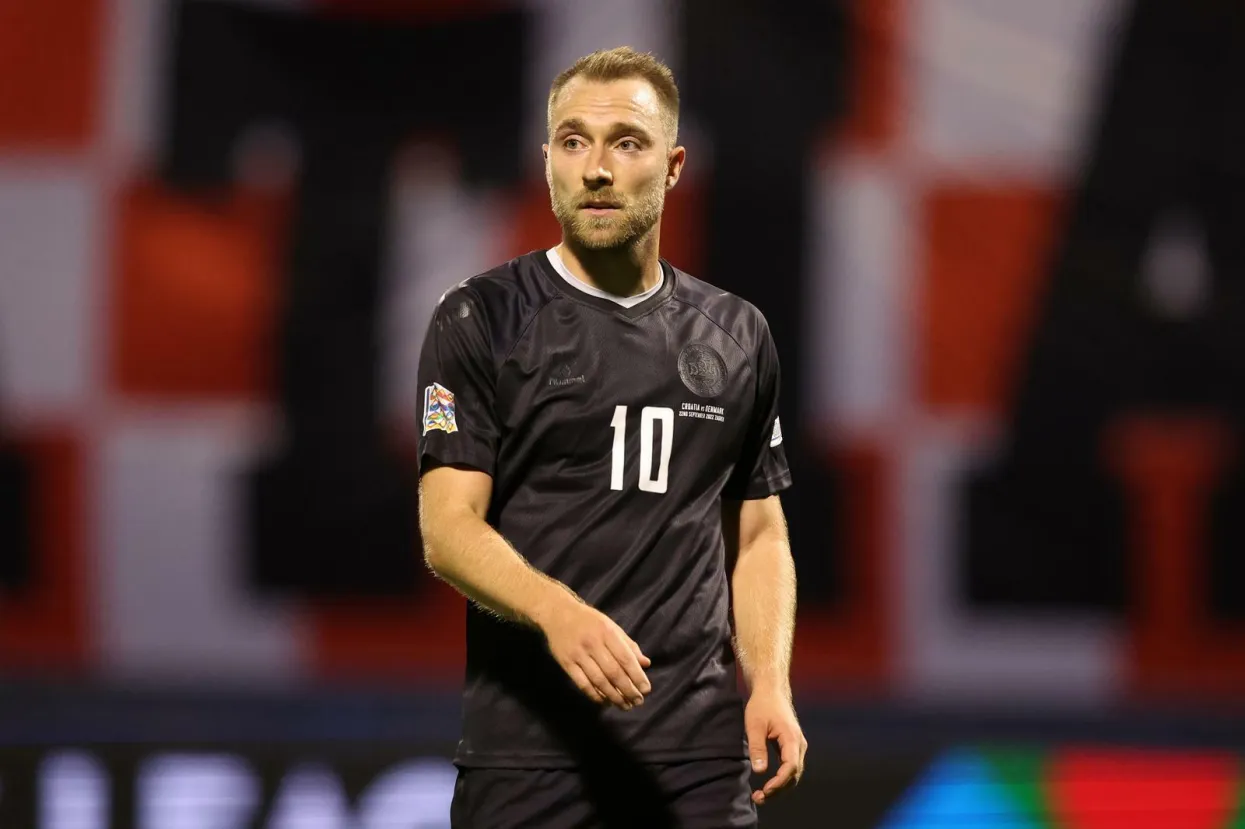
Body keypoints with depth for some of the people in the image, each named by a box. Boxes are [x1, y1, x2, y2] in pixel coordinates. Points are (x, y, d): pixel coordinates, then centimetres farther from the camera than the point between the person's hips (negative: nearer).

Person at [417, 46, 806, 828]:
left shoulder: (737, 336, 12)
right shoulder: (482, 320, 0)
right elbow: (449, 527, -8)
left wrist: (770, 683, 1)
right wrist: (558, 613, -27)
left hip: (701, 757, 3)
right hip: (528, 756, -3)